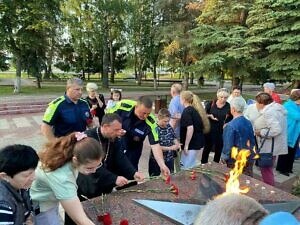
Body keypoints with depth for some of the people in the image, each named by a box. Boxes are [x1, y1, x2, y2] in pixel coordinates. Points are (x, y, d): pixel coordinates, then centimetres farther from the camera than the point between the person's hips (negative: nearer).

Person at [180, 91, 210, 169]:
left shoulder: (187, 111, -17)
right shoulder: (195, 109, 9)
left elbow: (190, 128, -26)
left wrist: (186, 145, -21)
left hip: (192, 143, -9)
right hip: (198, 141, 9)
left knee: (187, 168, 0)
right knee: (191, 166, 19)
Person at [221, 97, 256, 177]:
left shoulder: (230, 126, -20)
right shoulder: (249, 123, -1)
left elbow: (228, 146, -18)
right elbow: (252, 142, 8)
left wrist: (224, 158, -2)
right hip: (249, 160, 6)